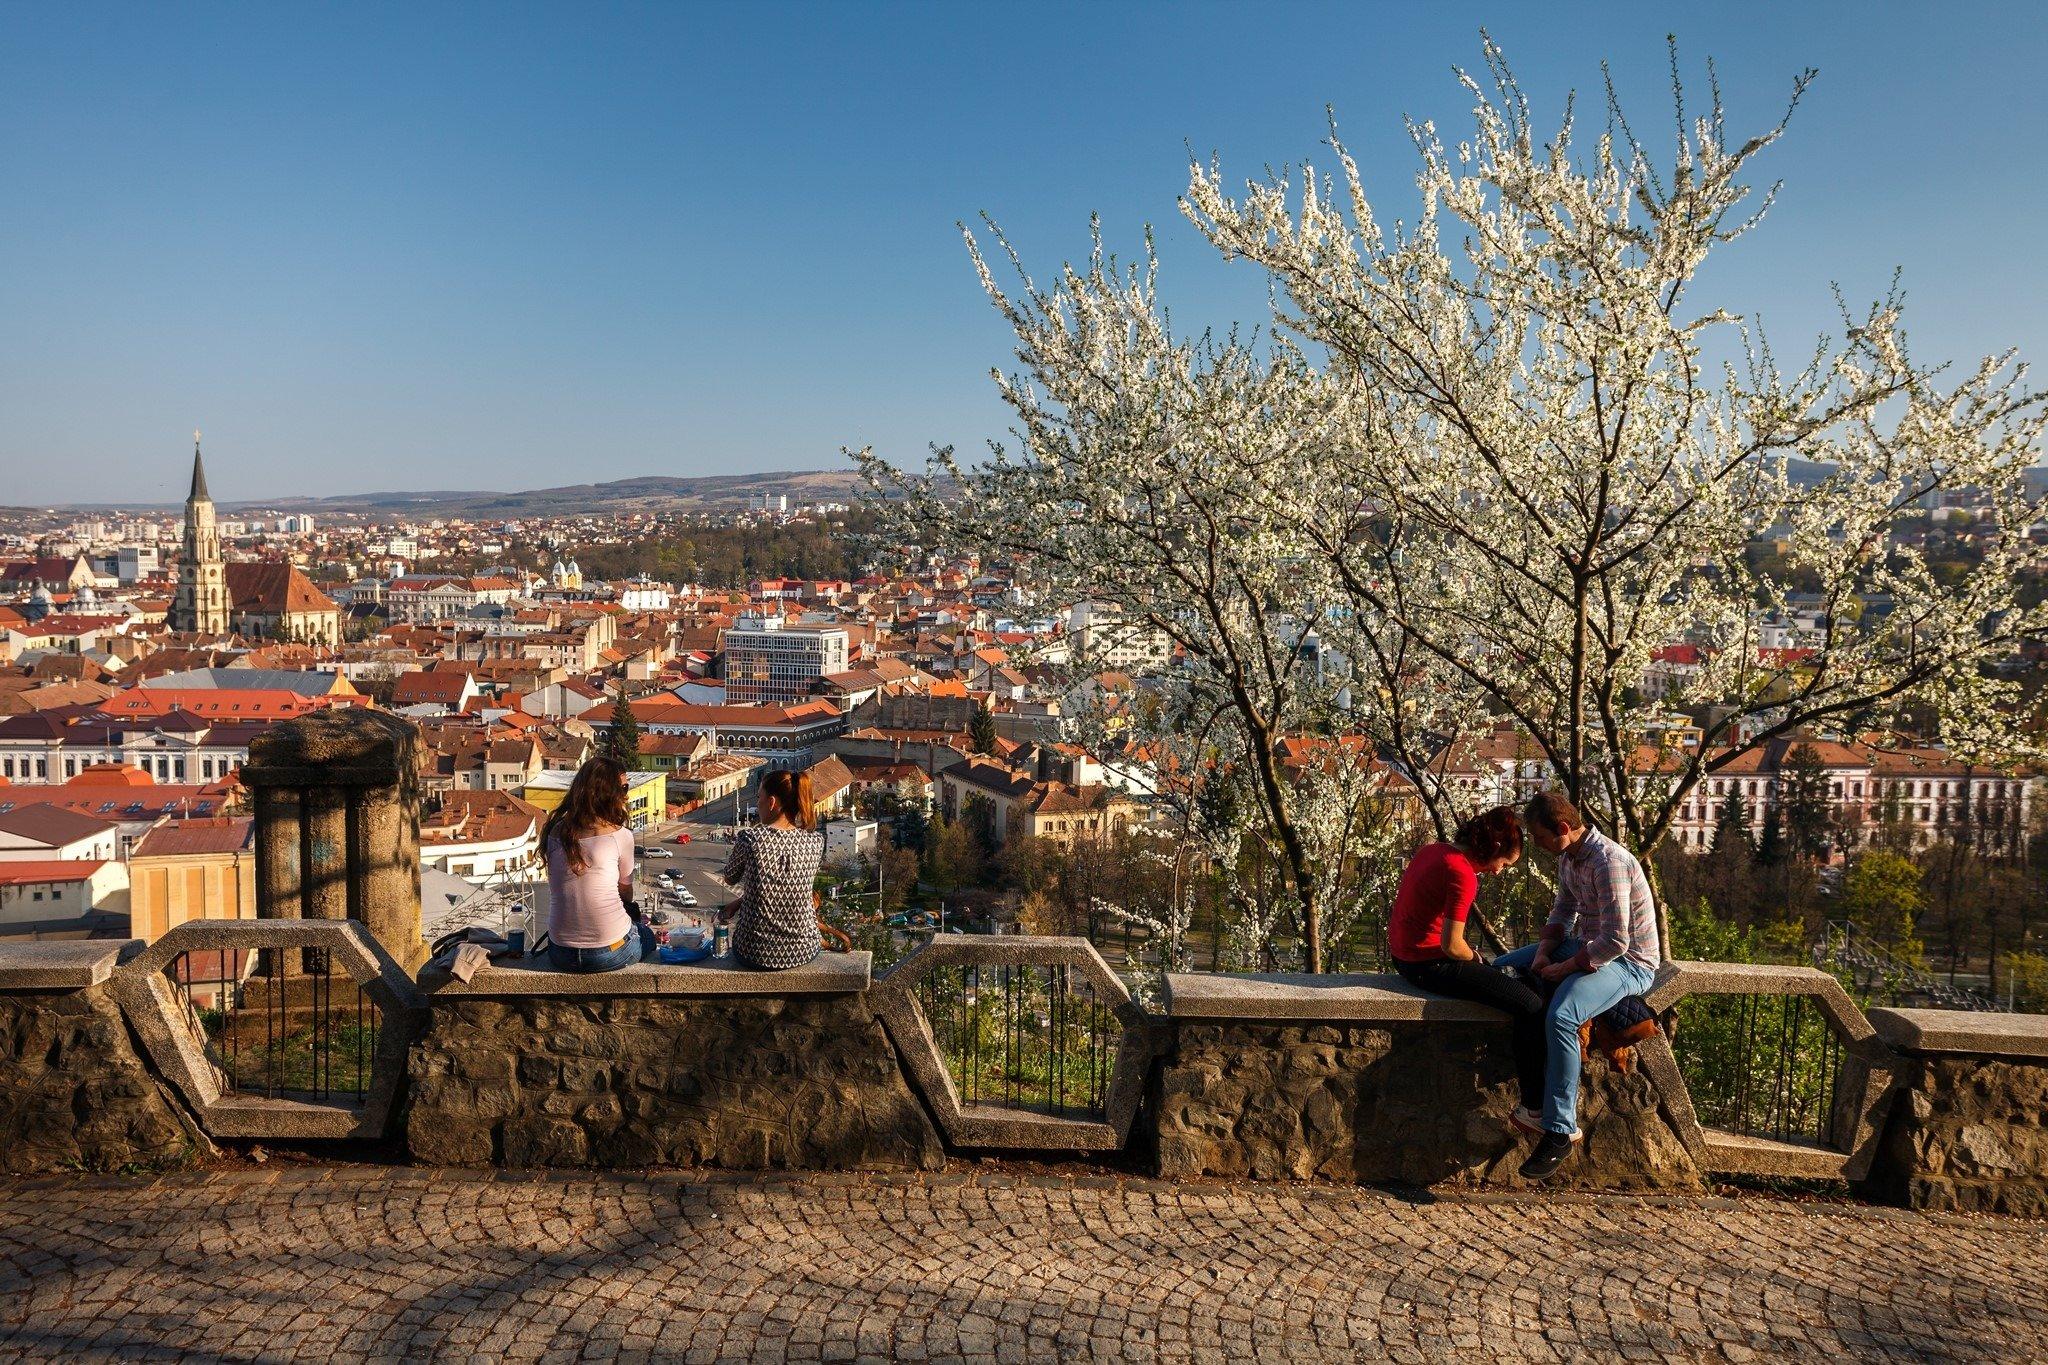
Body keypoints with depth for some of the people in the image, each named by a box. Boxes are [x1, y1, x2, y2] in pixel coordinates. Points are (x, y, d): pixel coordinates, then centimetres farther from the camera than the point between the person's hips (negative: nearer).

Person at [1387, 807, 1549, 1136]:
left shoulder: (1431, 850, 7)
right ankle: (1533, 1108, -3)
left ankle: (1520, 1068, 39)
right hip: (1430, 965, -10)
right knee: (1531, 1005, -10)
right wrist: (1474, 957, -2)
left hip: (1403, 953, 10)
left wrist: (1470, 953, 13)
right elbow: (1451, 945, -25)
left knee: (1513, 983, 29)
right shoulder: (1463, 874, -22)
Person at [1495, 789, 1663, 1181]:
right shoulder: (1568, 855, 3)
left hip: (1628, 961, -10)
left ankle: (1560, 1130, -23)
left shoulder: (1608, 862, -28)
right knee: (1503, 969, 10)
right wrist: (1544, 952, -1)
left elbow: (1616, 941, -30)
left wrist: (1565, 968, -20)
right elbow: (1564, 910, 16)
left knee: (1560, 1016, -33)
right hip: (1586, 944, 10)